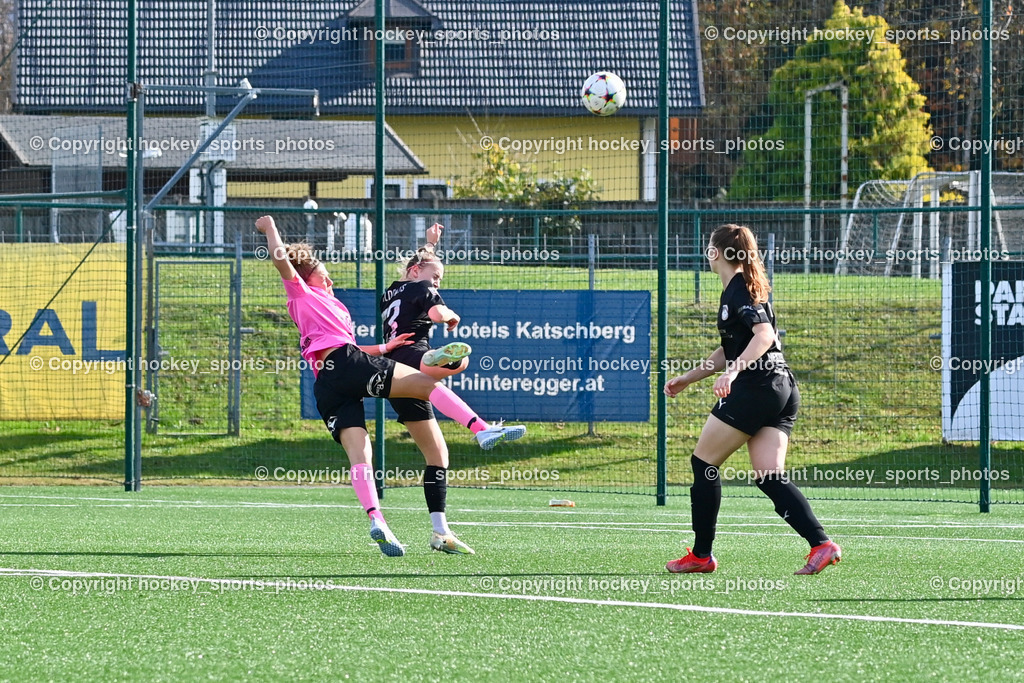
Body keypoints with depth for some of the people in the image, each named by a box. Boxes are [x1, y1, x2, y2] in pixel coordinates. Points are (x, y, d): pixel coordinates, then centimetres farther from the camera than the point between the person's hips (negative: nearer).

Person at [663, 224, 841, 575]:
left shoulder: (739, 290, -9)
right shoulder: (739, 290, 21)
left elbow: (764, 335, -24)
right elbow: (730, 350, 31)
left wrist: (733, 371, -34)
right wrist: (687, 378, 33)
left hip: (755, 388, -9)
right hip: (782, 390, 9)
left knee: (703, 463, 3)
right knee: (769, 477, 0)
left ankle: (701, 555, 8)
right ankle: (821, 544, -17)